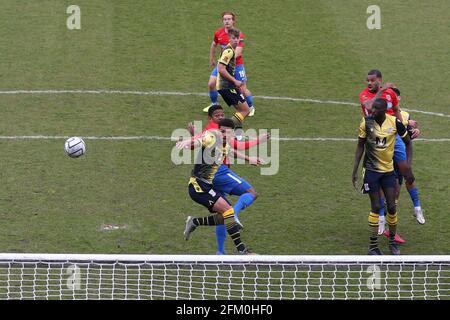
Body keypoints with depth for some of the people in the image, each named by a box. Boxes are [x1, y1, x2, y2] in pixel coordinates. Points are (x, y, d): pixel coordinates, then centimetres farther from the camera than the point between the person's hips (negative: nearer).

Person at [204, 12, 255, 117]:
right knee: (211, 84, -5)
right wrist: (212, 60, 21)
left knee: (243, 89, -4)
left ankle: (251, 107, 20)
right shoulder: (218, 33, -4)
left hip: (236, 65, -4)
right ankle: (214, 104, 19)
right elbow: (213, 46, 16)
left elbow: (238, 53, -27)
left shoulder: (239, 35, -19)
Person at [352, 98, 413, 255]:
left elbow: (408, 143, 3)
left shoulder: (395, 123, -11)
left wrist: (408, 169, -1)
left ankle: (392, 241, 19)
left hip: (389, 170, 1)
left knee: (391, 207, 0)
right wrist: (355, 170, -5)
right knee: (376, 207, -2)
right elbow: (360, 146, 0)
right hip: (371, 170, -1)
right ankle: (373, 245, 6)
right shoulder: (366, 123, -12)